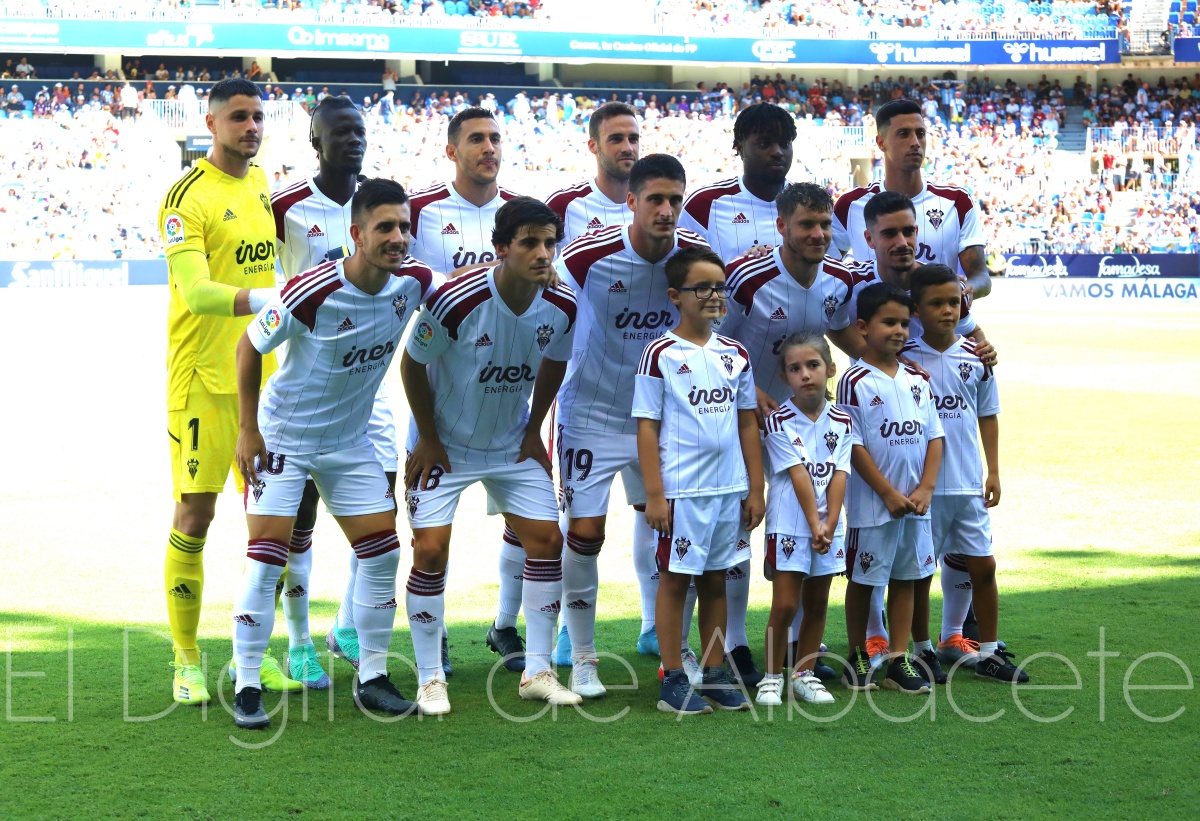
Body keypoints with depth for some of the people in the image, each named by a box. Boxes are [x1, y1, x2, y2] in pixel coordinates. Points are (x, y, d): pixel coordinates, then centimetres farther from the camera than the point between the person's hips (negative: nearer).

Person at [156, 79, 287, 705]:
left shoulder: (260, 183, 11)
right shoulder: (188, 196, -12)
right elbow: (195, 291, -23)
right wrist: (263, 299, -36)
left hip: (260, 372, 7)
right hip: (202, 378, -7)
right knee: (195, 514, -3)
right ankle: (186, 661, 6)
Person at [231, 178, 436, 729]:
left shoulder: (413, 281, -12)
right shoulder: (312, 292, -28)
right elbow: (250, 346, -14)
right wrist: (248, 430, -13)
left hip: (350, 441, 6)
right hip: (283, 435, -5)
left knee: (382, 550, 3)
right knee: (267, 557, -10)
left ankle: (372, 679, 15)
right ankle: (247, 688, -2)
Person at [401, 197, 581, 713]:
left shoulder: (561, 308, -15)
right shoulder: (456, 301, -29)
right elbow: (413, 364, -14)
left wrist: (533, 431, 5)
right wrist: (428, 438, -9)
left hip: (512, 443, 4)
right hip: (444, 443, -4)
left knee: (547, 539, -2)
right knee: (431, 550, -11)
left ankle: (537, 672, 10)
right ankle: (430, 679, 3)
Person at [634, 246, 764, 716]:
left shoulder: (735, 355, 9)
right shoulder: (661, 355, -5)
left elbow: (747, 423, 13)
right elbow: (647, 427, -6)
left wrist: (755, 489, 9)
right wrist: (653, 494, -11)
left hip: (729, 488, 5)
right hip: (681, 490, -5)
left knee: (716, 579, 11)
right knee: (675, 578, 2)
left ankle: (715, 675, 19)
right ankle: (673, 681, 7)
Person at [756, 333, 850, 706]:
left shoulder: (841, 422, 4)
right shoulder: (778, 422, -7)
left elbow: (838, 475, -3)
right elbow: (799, 476, -13)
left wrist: (830, 524, -14)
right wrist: (814, 525, -17)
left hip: (829, 525, 4)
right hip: (789, 525, -4)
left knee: (817, 604, 10)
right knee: (785, 605, -5)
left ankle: (804, 674, 20)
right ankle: (772, 677, 6)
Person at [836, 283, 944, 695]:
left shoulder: (916, 380, 7)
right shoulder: (855, 382, -10)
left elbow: (934, 436, 7)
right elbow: (854, 445, -13)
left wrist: (925, 488, -6)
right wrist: (889, 493, -15)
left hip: (915, 503, 6)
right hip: (872, 503, -5)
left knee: (905, 577, 9)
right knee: (862, 579, 5)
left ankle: (899, 662, 16)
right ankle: (857, 658, 18)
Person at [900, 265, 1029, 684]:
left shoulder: (976, 357, 4)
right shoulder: (903, 358, -7)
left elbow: (988, 415, 13)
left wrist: (994, 470, 9)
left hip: (969, 484, 3)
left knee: (982, 566, 7)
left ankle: (987, 651, 18)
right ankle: (923, 648, 20)